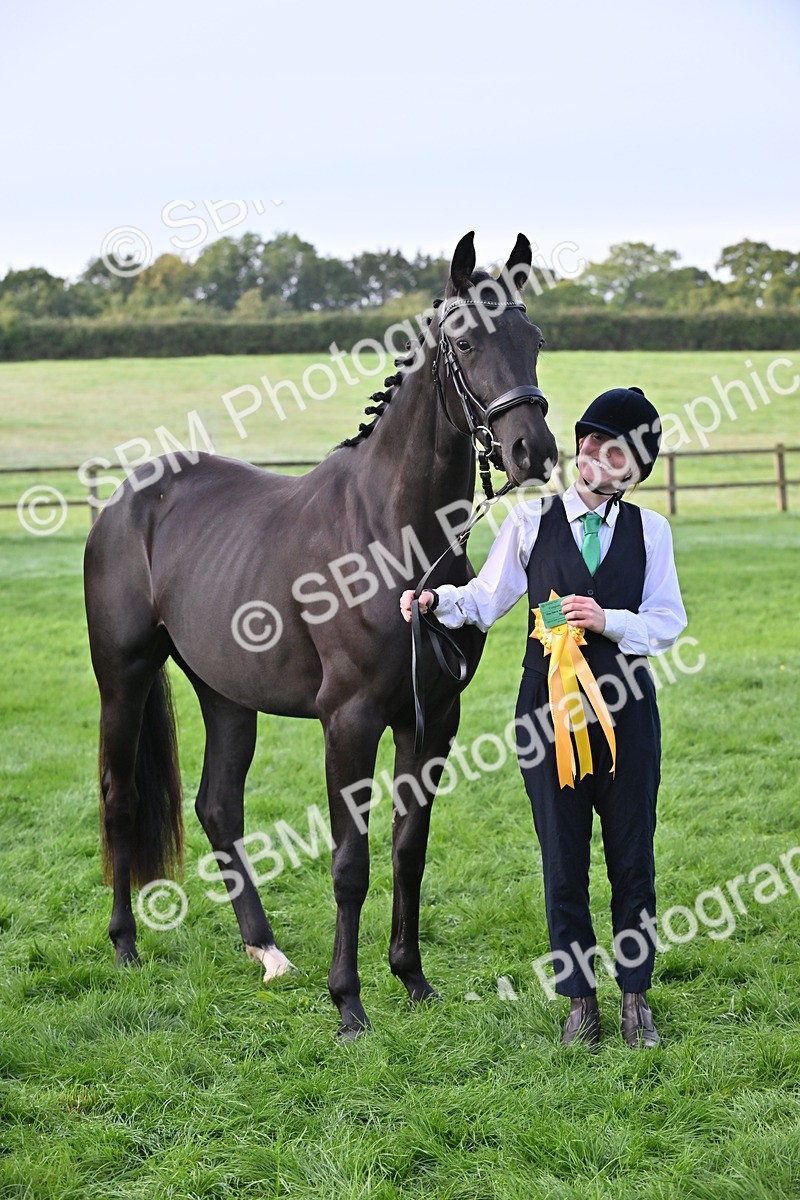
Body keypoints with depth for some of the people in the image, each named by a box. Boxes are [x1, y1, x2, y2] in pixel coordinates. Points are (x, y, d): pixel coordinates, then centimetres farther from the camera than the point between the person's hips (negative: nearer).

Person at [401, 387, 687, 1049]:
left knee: (632, 853, 5)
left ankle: (636, 995, 17)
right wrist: (437, 600, -12)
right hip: (550, 705, 0)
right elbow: (487, 597, 6)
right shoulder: (532, 521, 4)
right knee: (563, 858, 6)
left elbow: (668, 622, 1)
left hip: (626, 704, 0)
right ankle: (580, 999, 17)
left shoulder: (649, 529, 5)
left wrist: (609, 621, -14)